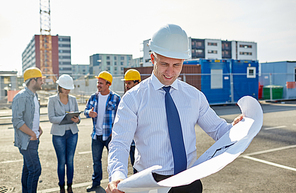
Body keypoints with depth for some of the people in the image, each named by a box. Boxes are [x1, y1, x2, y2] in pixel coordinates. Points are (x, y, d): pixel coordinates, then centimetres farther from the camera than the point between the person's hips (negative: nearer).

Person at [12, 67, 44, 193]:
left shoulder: (34, 95, 12)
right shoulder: (21, 97, -17)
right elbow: (17, 121, -21)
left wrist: (38, 128, 8)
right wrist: (32, 134, -16)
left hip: (34, 139, 9)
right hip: (26, 140, -9)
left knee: (28, 168, 16)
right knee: (35, 169, -8)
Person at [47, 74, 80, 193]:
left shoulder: (73, 99, 6)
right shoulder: (52, 100, -4)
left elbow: (77, 115, 9)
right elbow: (51, 118, -10)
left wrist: (77, 119, -15)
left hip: (72, 133, 3)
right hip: (59, 134, -3)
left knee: (70, 161, 7)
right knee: (61, 161, 3)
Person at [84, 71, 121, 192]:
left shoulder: (116, 98, -4)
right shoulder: (93, 97, 8)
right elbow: (86, 110, 10)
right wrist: (89, 113, -15)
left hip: (110, 135, -4)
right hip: (96, 134, 5)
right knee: (96, 160, 15)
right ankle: (96, 182, 31)